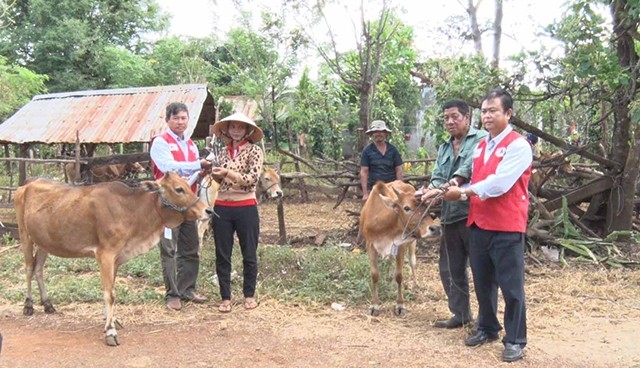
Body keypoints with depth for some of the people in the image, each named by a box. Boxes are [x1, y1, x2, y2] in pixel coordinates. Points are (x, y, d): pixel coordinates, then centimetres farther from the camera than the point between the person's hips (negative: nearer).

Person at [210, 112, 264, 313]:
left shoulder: (254, 151, -3)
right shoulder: (223, 153, 10)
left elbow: (252, 178, -14)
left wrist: (227, 172, -19)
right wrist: (215, 174, -2)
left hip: (246, 208, -4)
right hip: (222, 208, 4)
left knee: (249, 255, 8)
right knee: (222, 256, 6)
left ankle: (249, 295, 23)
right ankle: (225, 298, 16)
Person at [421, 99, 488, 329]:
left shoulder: (481, 139, -3)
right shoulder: (444, 148, 19)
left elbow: (471, 166, -19)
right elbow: (438, 177, 7)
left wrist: (453, 182, -31)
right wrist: (433, 189, -15)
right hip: (450, 215, 8)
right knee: (450, 267, 14)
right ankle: (461, 314, 27)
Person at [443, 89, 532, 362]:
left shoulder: (518, 145, -10)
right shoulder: (480, 147, 15)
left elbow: (499, 183, -20)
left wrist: (463, 192, -14)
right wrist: (461, 192, -3)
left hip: (507, 227, -7)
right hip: (478, 224, 7)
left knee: (511, 286, 2)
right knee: (483, 282, 17)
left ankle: (515, 340, 13)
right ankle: (487, 328, 33)